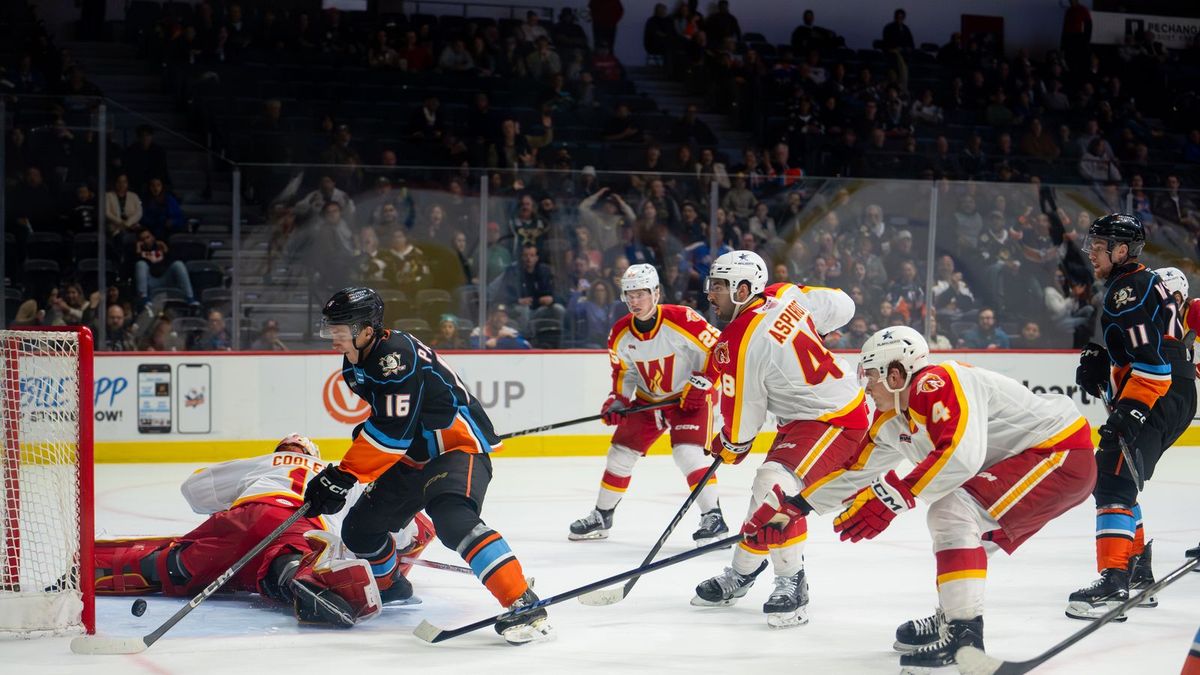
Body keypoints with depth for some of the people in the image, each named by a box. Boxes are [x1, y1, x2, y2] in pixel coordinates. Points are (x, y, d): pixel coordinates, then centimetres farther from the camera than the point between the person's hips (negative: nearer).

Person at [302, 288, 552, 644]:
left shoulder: (397, 356, -26)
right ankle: (391, 584, 41)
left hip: (460, 442, -10)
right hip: (416, 455, 10)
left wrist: (342, 476, -25)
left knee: (452, 518, -34)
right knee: (360, 528, 10)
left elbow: (391, 432, -28)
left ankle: (524, 605, -39)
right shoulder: (356, 363, 5)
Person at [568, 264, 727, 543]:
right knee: (621, 452, 7)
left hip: (691, 395, -6)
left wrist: (701, 384, -23)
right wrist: (617, 400, -11)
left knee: (687, 452, -24)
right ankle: (601, 517, 23)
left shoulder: (682, 320, -26)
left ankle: (713, 517, -18)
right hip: (649, 399, 6)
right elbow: (623, 372, 4)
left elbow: (716, 350, -18)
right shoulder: (621, 333, -9)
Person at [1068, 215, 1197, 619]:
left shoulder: (1129, 290, -13)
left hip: (1161, 400, -11)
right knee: (1112, 481, 19)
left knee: (1115, 482, -17)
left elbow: (1152, 358, -22)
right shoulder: (1143, 283, 21)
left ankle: (1113, 585, -26)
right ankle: (1138, 575, 25)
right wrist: (1100, 364, 11)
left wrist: (1133, 408, -26)